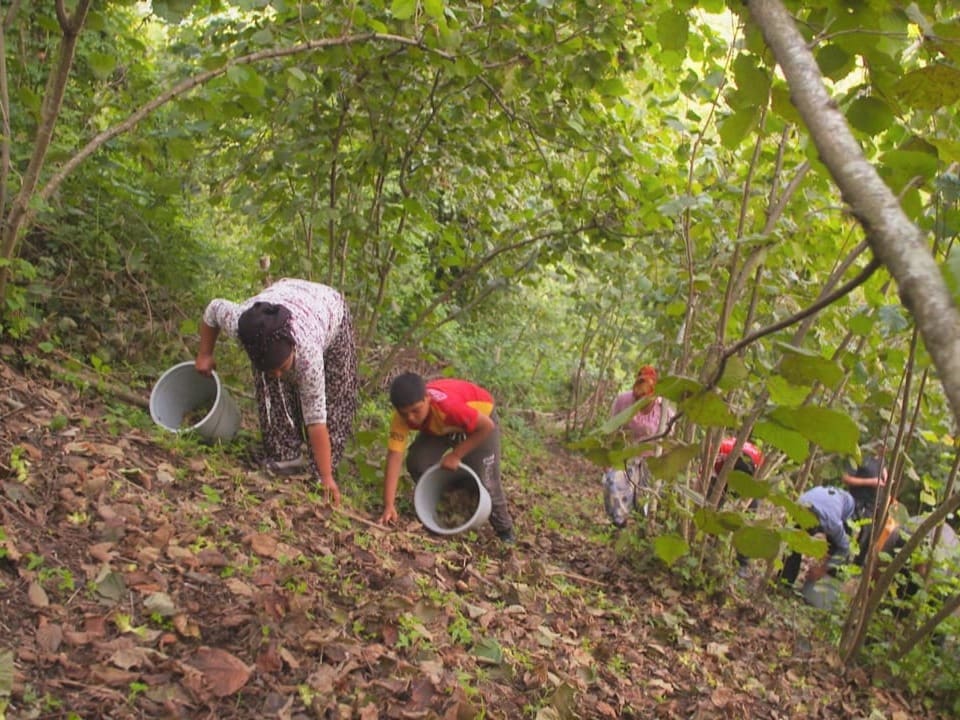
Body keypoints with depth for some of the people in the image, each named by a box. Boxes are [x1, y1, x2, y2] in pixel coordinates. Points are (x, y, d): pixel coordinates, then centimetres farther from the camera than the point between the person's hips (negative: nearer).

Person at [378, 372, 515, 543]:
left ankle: (504, 530, 12)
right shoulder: (402, 416, -31)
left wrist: (456, 455, -30)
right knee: (417, 463, -15)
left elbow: (487, 426, -34)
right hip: (440, 427, 4)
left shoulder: (447, 405, -45)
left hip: (479, 417, -4)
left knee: (483, 479, -12)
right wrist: (389, 506, -38)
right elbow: (394, 457, -33)